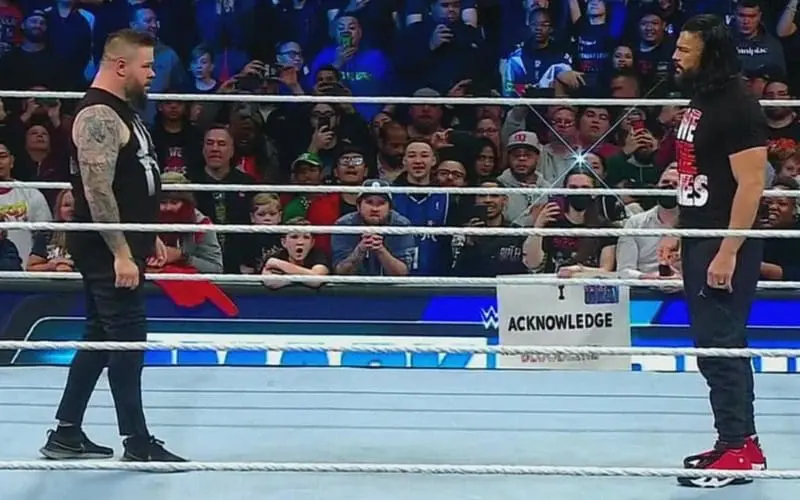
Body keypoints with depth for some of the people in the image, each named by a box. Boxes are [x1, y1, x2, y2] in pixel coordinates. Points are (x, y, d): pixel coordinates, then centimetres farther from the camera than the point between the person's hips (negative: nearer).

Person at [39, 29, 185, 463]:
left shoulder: (120, 111, 15)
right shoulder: (99, 115, -17)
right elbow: (97, 191, -23)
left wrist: (148, 237, 22)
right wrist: (121, 252, -25)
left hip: (121, 247, 10)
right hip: (108, 252, -10)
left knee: (100, 339, 13)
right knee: (127, 340, -4)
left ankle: (66, 435, 19)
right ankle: (138, 443, 4)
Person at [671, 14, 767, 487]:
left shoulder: (738, 106, -15)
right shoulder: (700, 101, 12)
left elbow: (751, 184, -19)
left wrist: (728, 252, -22)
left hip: (725, 246, -9)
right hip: (700, 242, 9)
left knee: (722, 346, -5)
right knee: (713, 346, 13)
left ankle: (738, 447, 3)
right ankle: (739, 443, 22)